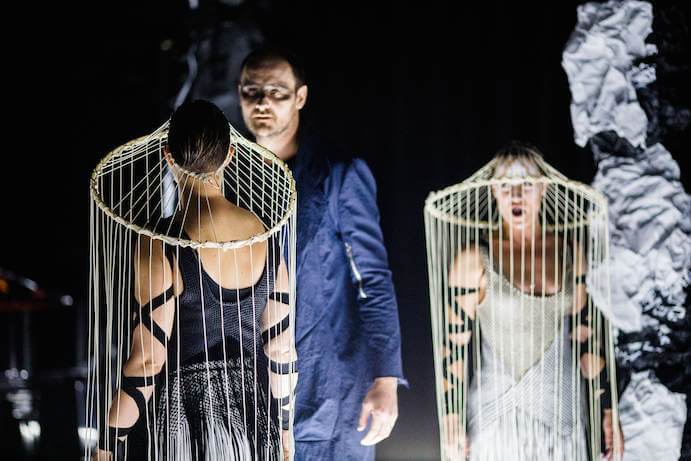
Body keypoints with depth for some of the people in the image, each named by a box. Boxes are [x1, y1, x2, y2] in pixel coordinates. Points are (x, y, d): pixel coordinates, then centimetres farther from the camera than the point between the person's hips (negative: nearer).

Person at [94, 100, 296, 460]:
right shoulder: (263, 236, -2)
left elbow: (147, 359, -15)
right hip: (252, 419, 4)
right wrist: (283, 427, 18)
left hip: (179, 420, -4)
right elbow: (282, 346, 5)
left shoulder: (160, 245, -16)